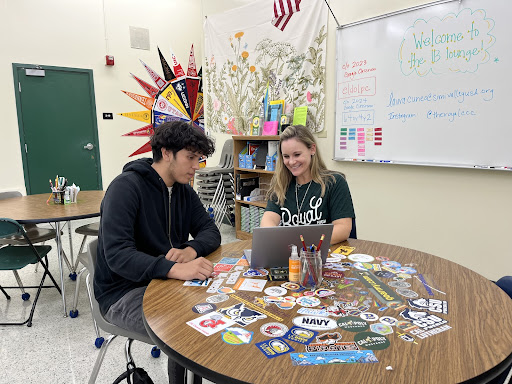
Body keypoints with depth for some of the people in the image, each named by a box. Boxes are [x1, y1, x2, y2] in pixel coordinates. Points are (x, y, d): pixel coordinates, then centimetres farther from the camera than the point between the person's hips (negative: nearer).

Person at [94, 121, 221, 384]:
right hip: (124, 292, -7)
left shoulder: (184, 191, 6)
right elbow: (117, 255, -27)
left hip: (163, 282, 7)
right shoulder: (127, 187, -17)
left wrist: (191, 249, -19)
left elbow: (210, 231, 4)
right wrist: (175, 269, -40)